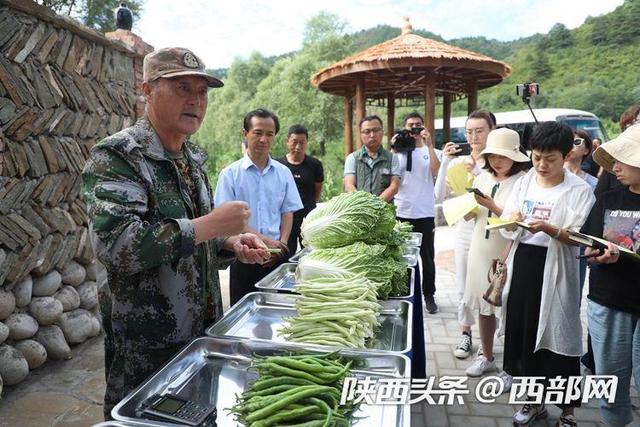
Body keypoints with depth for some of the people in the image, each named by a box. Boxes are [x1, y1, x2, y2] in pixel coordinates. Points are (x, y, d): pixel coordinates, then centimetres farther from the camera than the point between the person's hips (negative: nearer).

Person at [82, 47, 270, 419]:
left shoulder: (192, 158, 8)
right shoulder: (117, 156, -16)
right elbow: (116, 246, -29)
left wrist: (230, 243, -4)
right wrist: (210, 225, -27)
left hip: (202, 329, 8)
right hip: (146, 347, -7)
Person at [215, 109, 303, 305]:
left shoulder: (283, 173, 7)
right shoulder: (230, 174, -3)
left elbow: (287, 213, 9)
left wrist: (281, 244, -7)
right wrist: (265, 240, -17)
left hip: (277, 257, 3)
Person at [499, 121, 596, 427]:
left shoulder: (579, 189, -7)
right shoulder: (524, 182, 7)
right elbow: (507, 227, 9)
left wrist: (550, 229, -28)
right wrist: (511, 219, -13)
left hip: (555, 270, -4)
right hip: (522, 265, 5)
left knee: (557, 341, 3)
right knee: (523, 335, 11)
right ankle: (534, 400, 31)